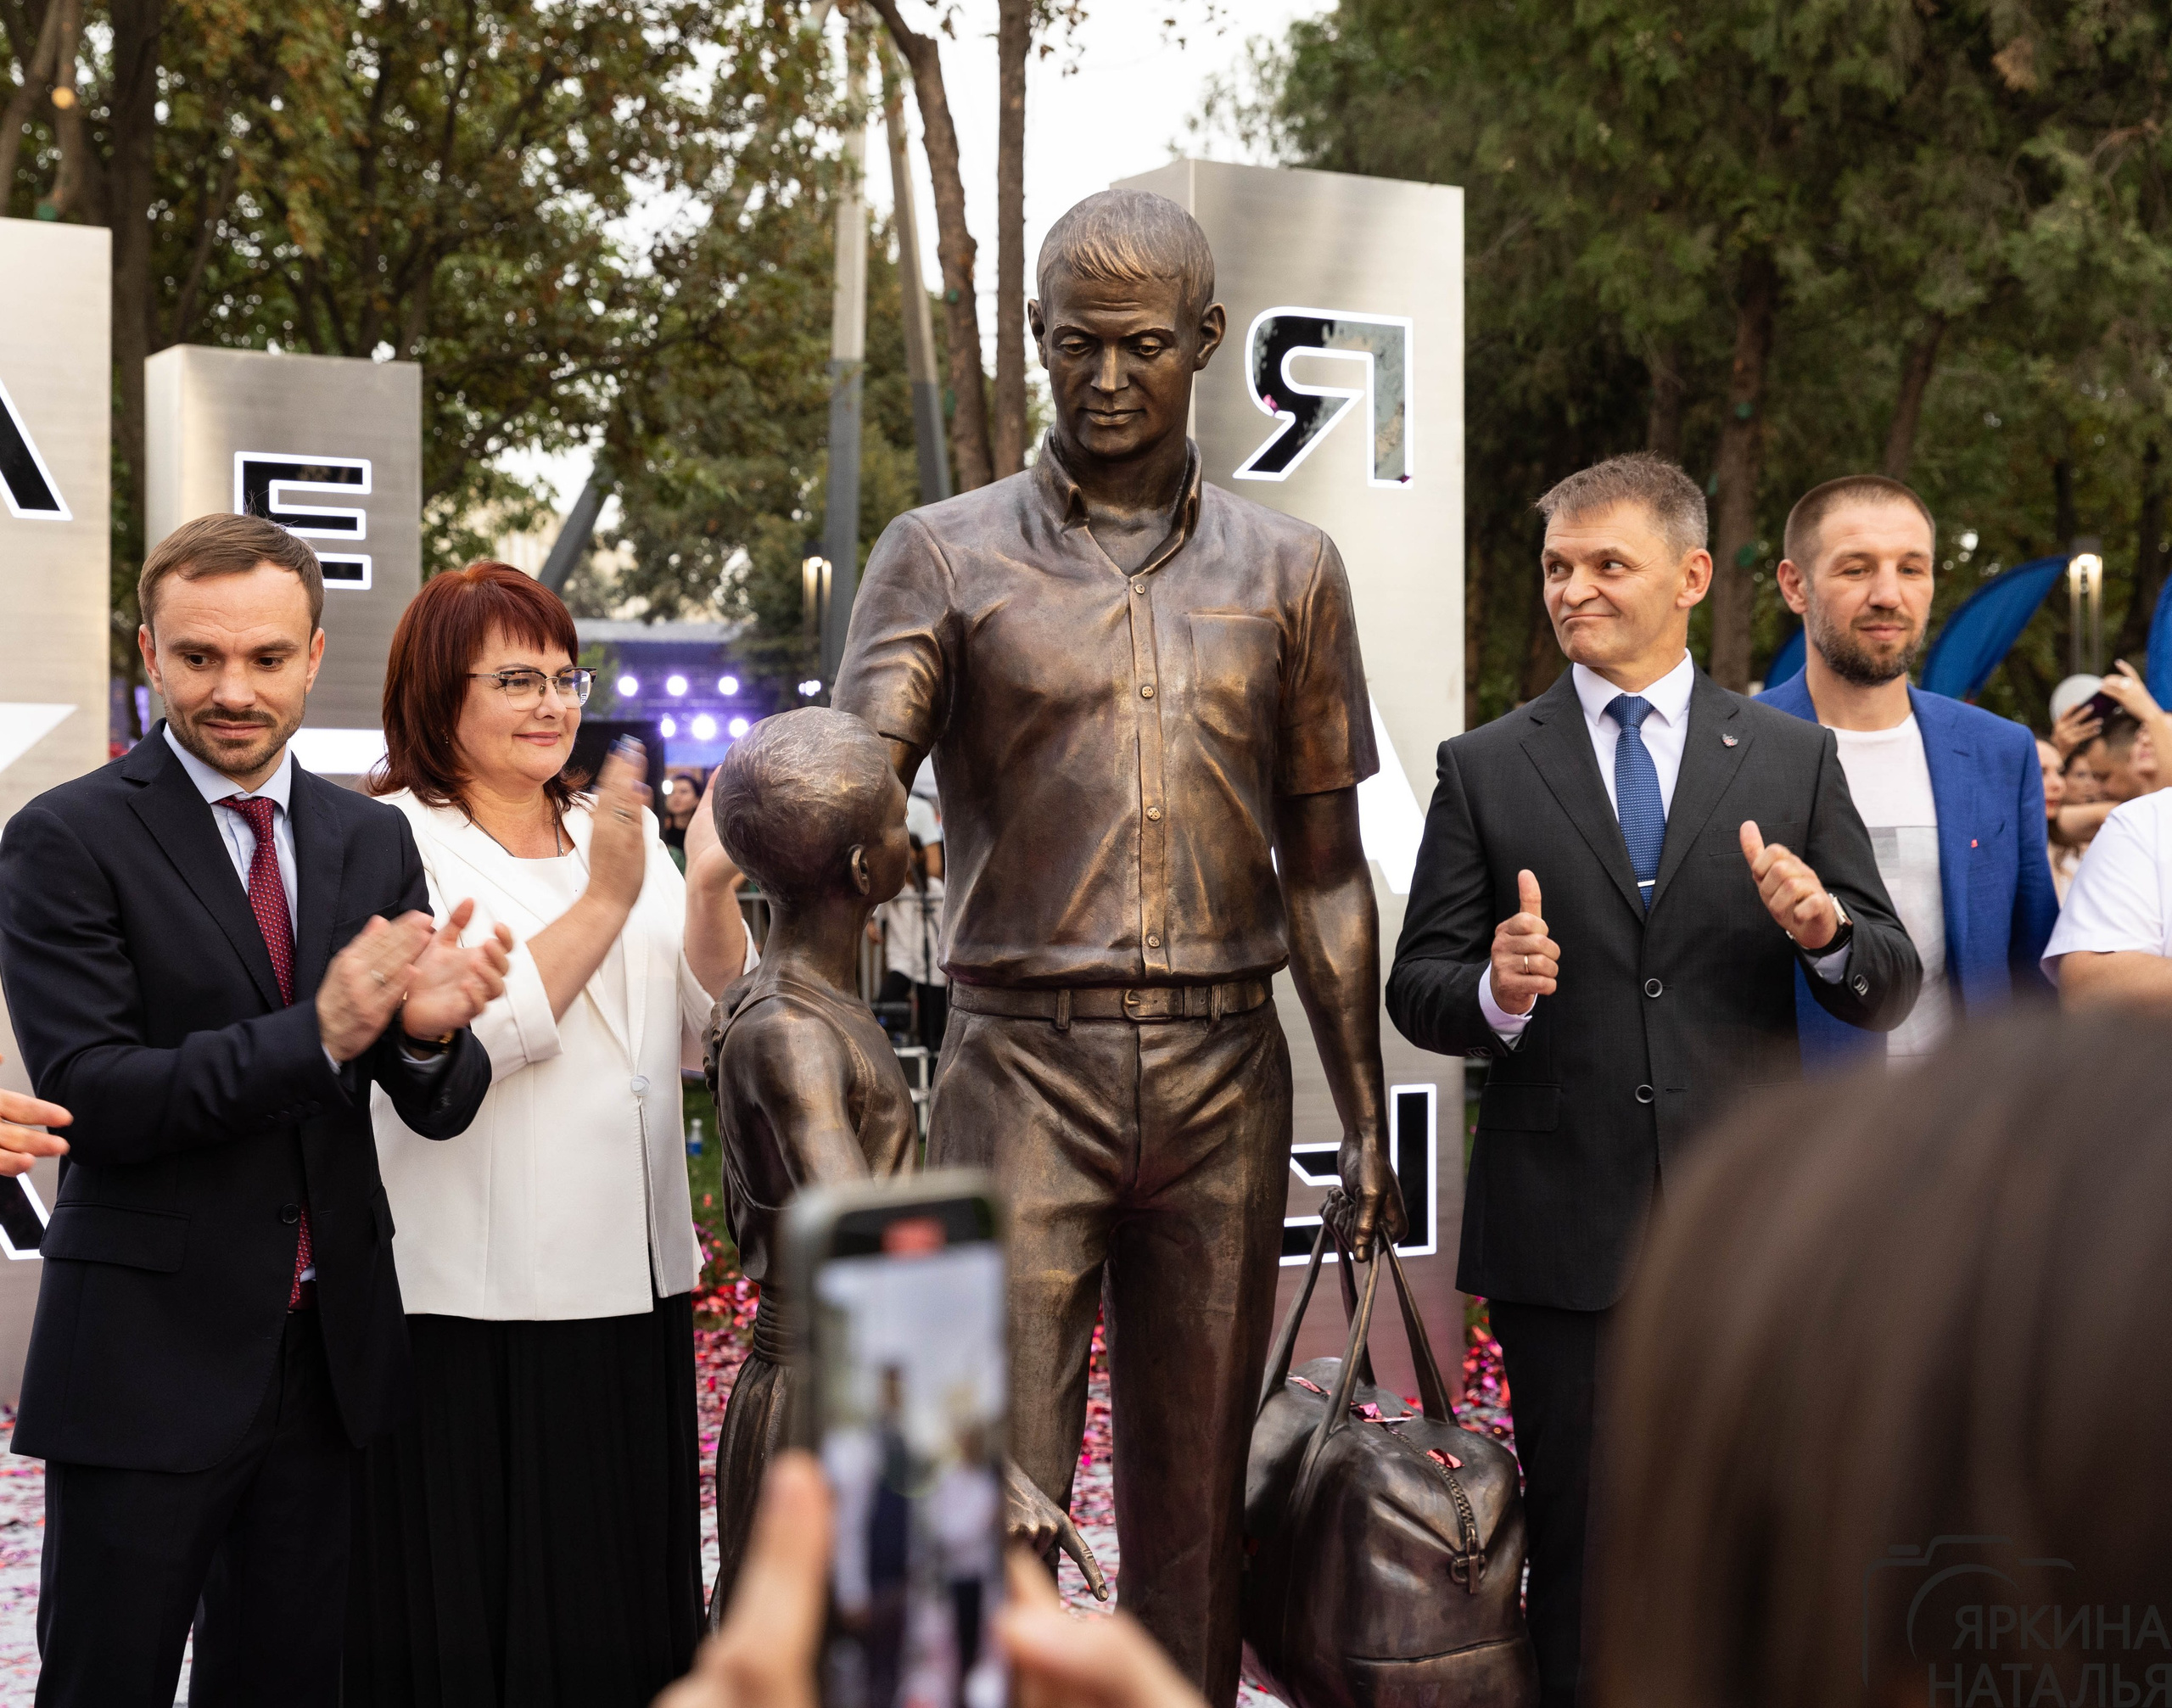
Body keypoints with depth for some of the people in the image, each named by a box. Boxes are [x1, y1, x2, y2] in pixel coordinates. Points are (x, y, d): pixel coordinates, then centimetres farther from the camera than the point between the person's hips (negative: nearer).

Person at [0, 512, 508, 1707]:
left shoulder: (373, 840, 6)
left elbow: (439, 1111, 4)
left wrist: (428, 1032, -19)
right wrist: (317, 1033, -27)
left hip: (330, 1351, 5)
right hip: (147, 1360, -4)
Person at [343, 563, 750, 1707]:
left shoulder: (619, 828, 13)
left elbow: (713, 1025, 8)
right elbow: (458, 1042, -19)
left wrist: (710, 891, -9)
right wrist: (606, 900, -21)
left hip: (629, 1281, 6)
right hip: (474, 1299, -6)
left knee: (618, 1589, 15)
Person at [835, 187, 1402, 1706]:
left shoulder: (1288, 571, 11)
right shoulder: (945, 557, 4)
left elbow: (1324, 867, 13)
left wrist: (1367, 1121, 9)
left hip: (1225, 1069, 2)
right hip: (1024, 1064, -2)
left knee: (1197, 1493, 9)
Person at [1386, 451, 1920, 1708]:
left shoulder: (1796, 760, 6)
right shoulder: (1484, 769, 5)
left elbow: (1891, 992, 4)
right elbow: (1419, 990, 2)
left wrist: (1825, 930, -17)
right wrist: (1496, 992, -19)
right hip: (1563, 1233, 0)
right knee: (1581, 1556, 8)